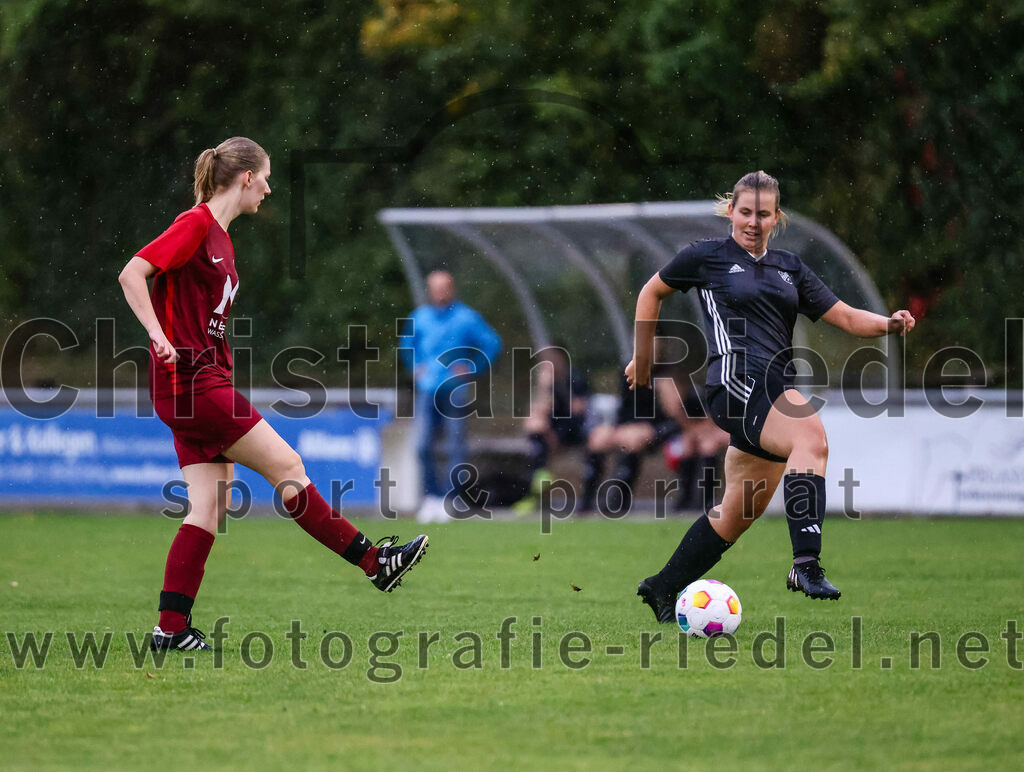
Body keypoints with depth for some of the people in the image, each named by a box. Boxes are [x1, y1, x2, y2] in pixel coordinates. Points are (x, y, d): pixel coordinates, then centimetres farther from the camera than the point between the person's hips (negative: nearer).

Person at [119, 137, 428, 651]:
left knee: (210, 508, 4)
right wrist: (160, 336, -24)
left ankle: (172, 629, 2)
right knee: (285, 464, -4)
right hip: (190, 380, -10)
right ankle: (374, 562, 2)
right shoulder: (195, 225, -10)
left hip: (203, 384, 10)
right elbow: (132, 273, -18)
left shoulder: (219, 238, 18)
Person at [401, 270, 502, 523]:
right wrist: (415, 367, 14)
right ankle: (431, 496, 7)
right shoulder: (419, 317, 10)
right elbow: (407, 343, 29)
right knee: (422, 447, -4)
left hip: (455, 391, -3)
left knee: (455, 448, -5)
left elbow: (492, 344, 1)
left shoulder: (466, 317, -2)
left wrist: (472, 370, -5)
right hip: (427, 391, 4)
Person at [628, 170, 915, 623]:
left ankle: (663, 588, 29)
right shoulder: (707, 257, 6)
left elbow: (846, 318, 15)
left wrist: (889, 324, -4)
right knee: (811, 436, -33)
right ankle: (806, 564, -45)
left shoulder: (789, 268, 19)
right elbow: (652, 292, 20)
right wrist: (642, 358, 20)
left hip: (776, 391, 7)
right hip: (735, 384, -7)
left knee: (741, 510, 11)